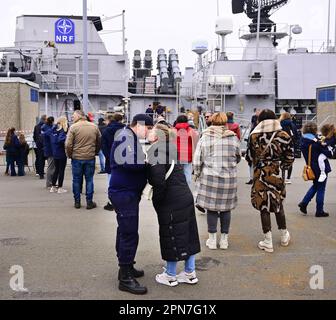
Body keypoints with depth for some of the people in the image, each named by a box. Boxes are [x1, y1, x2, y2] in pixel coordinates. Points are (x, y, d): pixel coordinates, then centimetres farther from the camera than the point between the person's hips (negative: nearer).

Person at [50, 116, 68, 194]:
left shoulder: (54, 130, 6)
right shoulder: (62, 131, -16)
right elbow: (61, 139, -31)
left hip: (55, 153, 7)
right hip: (62, 154, -7)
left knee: (56, 169, 16)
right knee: (61, 170, 3)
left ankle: (53, 187, 21)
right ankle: (60, 188, 8)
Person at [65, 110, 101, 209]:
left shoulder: (73, 127, -9)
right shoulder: (94, 127, 2)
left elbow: (68, 144, -11)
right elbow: (99, 142, 9)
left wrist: (69, 155, 3)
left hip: (77, 158, -2)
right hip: (90, 158, 2)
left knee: (76, 180, 10)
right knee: (89, 180, 9)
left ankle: (77, 202, 18)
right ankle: (89, 202, 12)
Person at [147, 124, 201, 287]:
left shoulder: (156, 150, -14)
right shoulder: (168, 148, 13)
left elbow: (158, 180, -22)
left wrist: (156, 200, -9)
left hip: (172, 201, -8)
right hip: (185, 196, 8)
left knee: (172, 237, 5)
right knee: (187, 234, 14)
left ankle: (170, 276, 21)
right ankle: (190, 273, 27)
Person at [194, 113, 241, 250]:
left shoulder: (205, 138, -3)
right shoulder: (233, 138, 1)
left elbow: (197, 160, -1)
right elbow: (238, 158, 14)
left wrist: (197, 175, 13)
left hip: (209, 177, -1)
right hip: (229, 177, 1)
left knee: (211, 208, 7)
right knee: (226, 208, 11)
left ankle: (212, 239, 14)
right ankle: (224, 239, 19)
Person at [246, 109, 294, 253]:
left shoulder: (254, 136, -9)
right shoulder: (284, 136, -5)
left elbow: (250, 157, -1)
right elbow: (290, 158, -2)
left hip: (260, 175, -2)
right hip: (277, 175, 2)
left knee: (264, 206, 5)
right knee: (278, 204, 19)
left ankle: (268, 242, 11)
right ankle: (284, 236, 33)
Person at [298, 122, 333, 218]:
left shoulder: (303, 142, 0)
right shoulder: (317, 142, -20)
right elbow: (329, 154, -13)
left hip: (312, 168, 6)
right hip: (321, 168, -6)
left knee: (315, 186, 24)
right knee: (321, 189, 4)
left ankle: (304, 203, 14)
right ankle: (319, 211, 12)